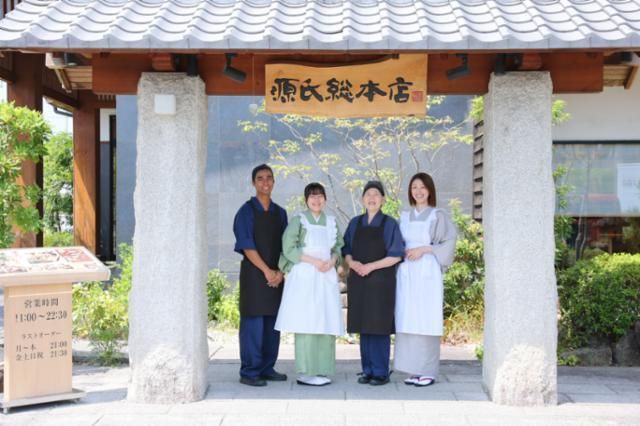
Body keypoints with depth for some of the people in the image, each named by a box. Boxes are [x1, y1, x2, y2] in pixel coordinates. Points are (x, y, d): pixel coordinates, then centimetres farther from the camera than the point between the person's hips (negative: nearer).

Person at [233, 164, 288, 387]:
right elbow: (246, 245, -9)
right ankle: (249, 372, 2)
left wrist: (280, 272, -3)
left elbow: (285, 246, 11)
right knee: (253, 323, -5)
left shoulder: (280, 213, 13)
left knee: (272, 324, 8)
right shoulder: (246, 211, -3)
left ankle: (267, 368, 17)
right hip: (254, 274, -5)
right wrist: (267, 271, -13)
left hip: (276, 276, 5)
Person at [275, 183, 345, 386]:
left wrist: (332, 261, -5)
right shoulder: (298, 220, 1)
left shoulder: (332, 221, 14)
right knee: (306, 325, -9)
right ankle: (305, 373, -5)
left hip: (327, 277, 5)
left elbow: (338, 247, 16)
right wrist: (314, 261, -13)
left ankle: (323, 371, 9)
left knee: (326, 325, 2)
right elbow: (289, 249, -6)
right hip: (304, 276, -5)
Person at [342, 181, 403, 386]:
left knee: (379, 327, -2)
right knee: (364, 327, 6)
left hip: (381, 282, -4)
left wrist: (371, 266, -15)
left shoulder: (389, 224, -2)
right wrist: (352, 263, -11)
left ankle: (381, 372, 6)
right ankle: (367, 370, 15)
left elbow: (396, 256, -7)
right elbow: (346, 251, 11)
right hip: (358, 281, 4)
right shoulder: (355, 223, 9)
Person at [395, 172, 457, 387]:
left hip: (427, 273, -4)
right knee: (408, 320, 2)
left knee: (426, 320, -6)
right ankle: (414, 370, 9)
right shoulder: (404, 216, 15)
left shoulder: (438, 216, 1)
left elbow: (449, 243, -5)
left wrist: (424, 249, -13)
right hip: (406, 274, 5)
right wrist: (401, 253, -1)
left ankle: (428, 371, 0)